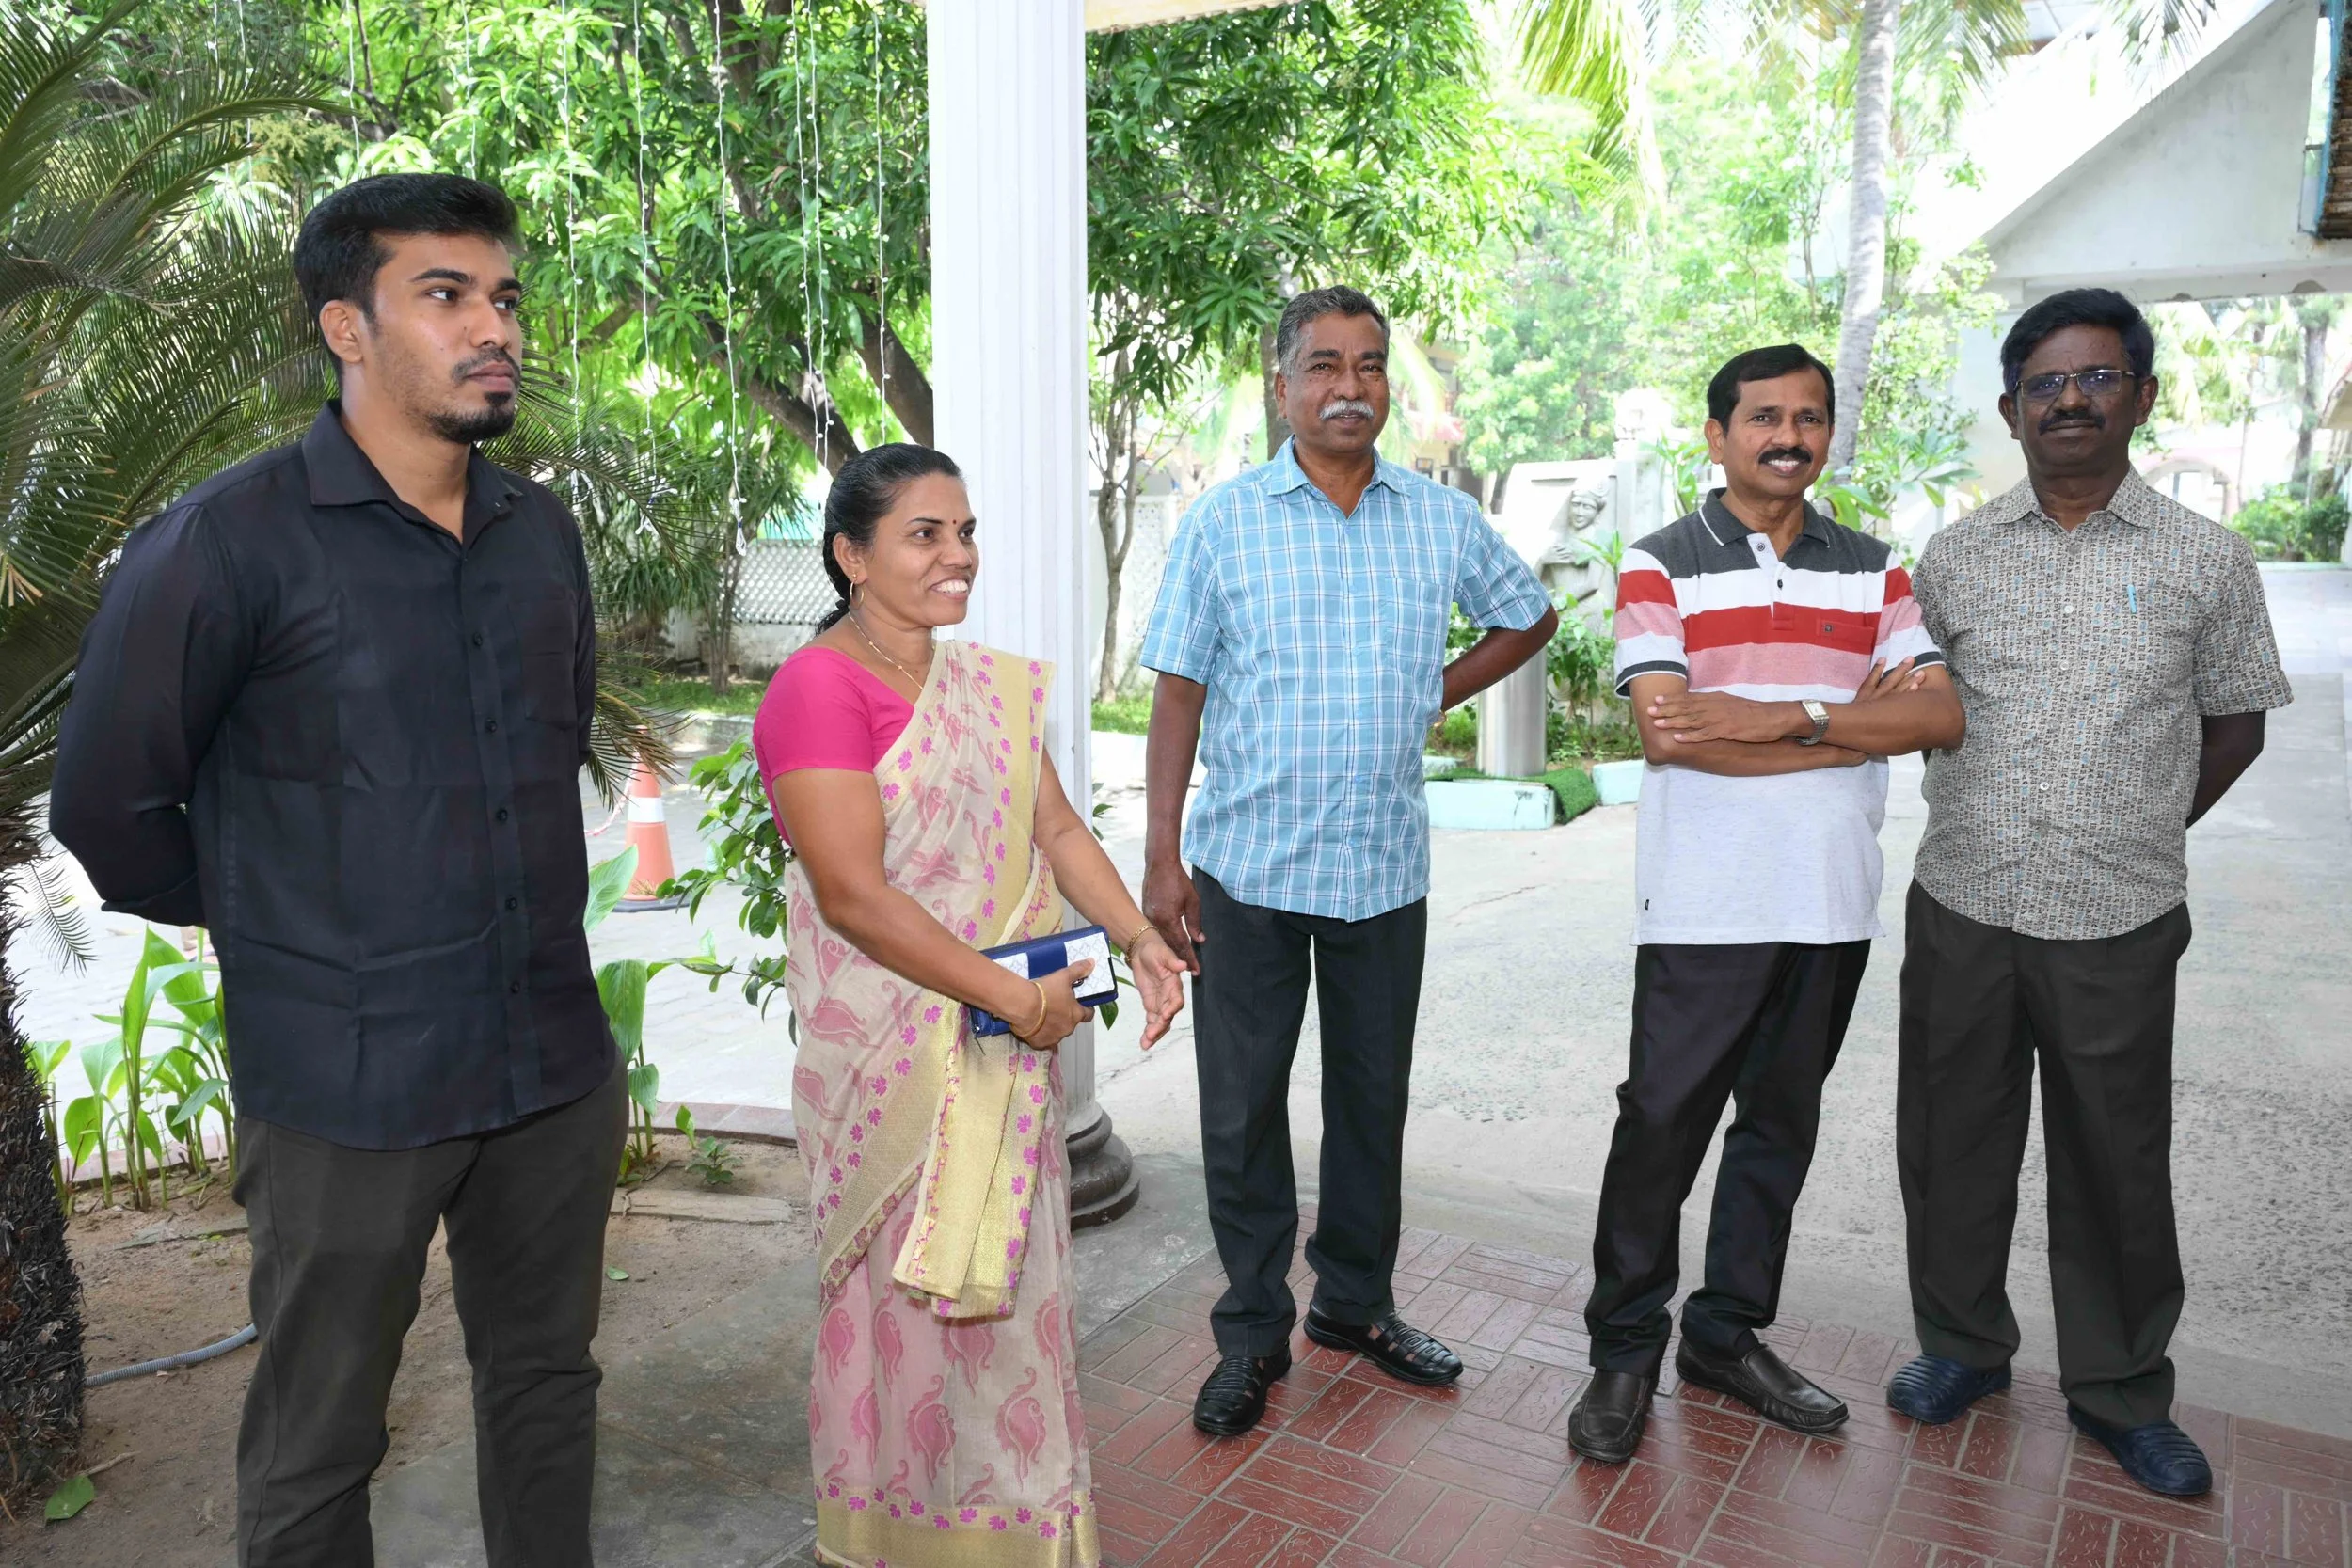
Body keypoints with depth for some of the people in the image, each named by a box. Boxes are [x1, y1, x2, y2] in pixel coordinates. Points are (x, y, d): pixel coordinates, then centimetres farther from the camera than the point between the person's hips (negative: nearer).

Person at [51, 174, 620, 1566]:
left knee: (547, 1382, 19)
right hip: (345, 1085, -5)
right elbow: (109, 802, -4)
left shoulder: (545, 532, 5)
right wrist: (280, 932, 5)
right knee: (316, 1452, 12)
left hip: (556, 1065, 5)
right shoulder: (229, 541, -12)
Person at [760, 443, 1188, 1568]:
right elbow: (853, 894, -21)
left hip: (1009, 1046, 7)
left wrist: (1139, 939, -6)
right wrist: (1012, 997, -20)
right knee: (912, 1297, 7)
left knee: (1008, 1280, 18)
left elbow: (1056, 827, 9)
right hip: (894, 1045, -7)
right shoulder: (819, 688, -16)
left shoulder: (993, 684, 10)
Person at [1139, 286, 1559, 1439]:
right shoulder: (1225, 519, -3)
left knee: (1373, 1101, 15)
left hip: (1386, 867, 2)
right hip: (1246, 867, -2)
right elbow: (1179, 693, -3)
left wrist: (1441, 692, 5)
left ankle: (1356, 1302, 34)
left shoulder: (1444, 521, 4)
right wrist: (1161, 856, -8)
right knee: (1243, 1111, 6)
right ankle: (1253, 1331, 23)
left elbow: (1530, 618, 21)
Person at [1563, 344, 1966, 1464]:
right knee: (1663, 1121, 0)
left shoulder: (1874, 570, 10)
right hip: (1703, 902, -4)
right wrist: (1855, 724, -10)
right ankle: (1624, 1350, 17)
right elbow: (1665, 732, -15)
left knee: (1780, 1123, 13)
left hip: (1833, 904, 5)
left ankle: (1728, 1335, 30)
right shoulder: (1661, 565, -2)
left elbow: (1941, 714, -3)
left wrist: (1781, 716, -17)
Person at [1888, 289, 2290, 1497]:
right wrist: (1986, 818, 6)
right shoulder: (1954, 556, 4)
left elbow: (2233, 724, 8)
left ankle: (2120, 1390, 29)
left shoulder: (2205, 561, 0)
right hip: (1960, 909, 2)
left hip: (2118, 925, -1)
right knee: (1952, 1142, 12)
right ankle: (1963, 1343, 33)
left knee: (2116, 1165, 10)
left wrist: (2139, 836, 4)